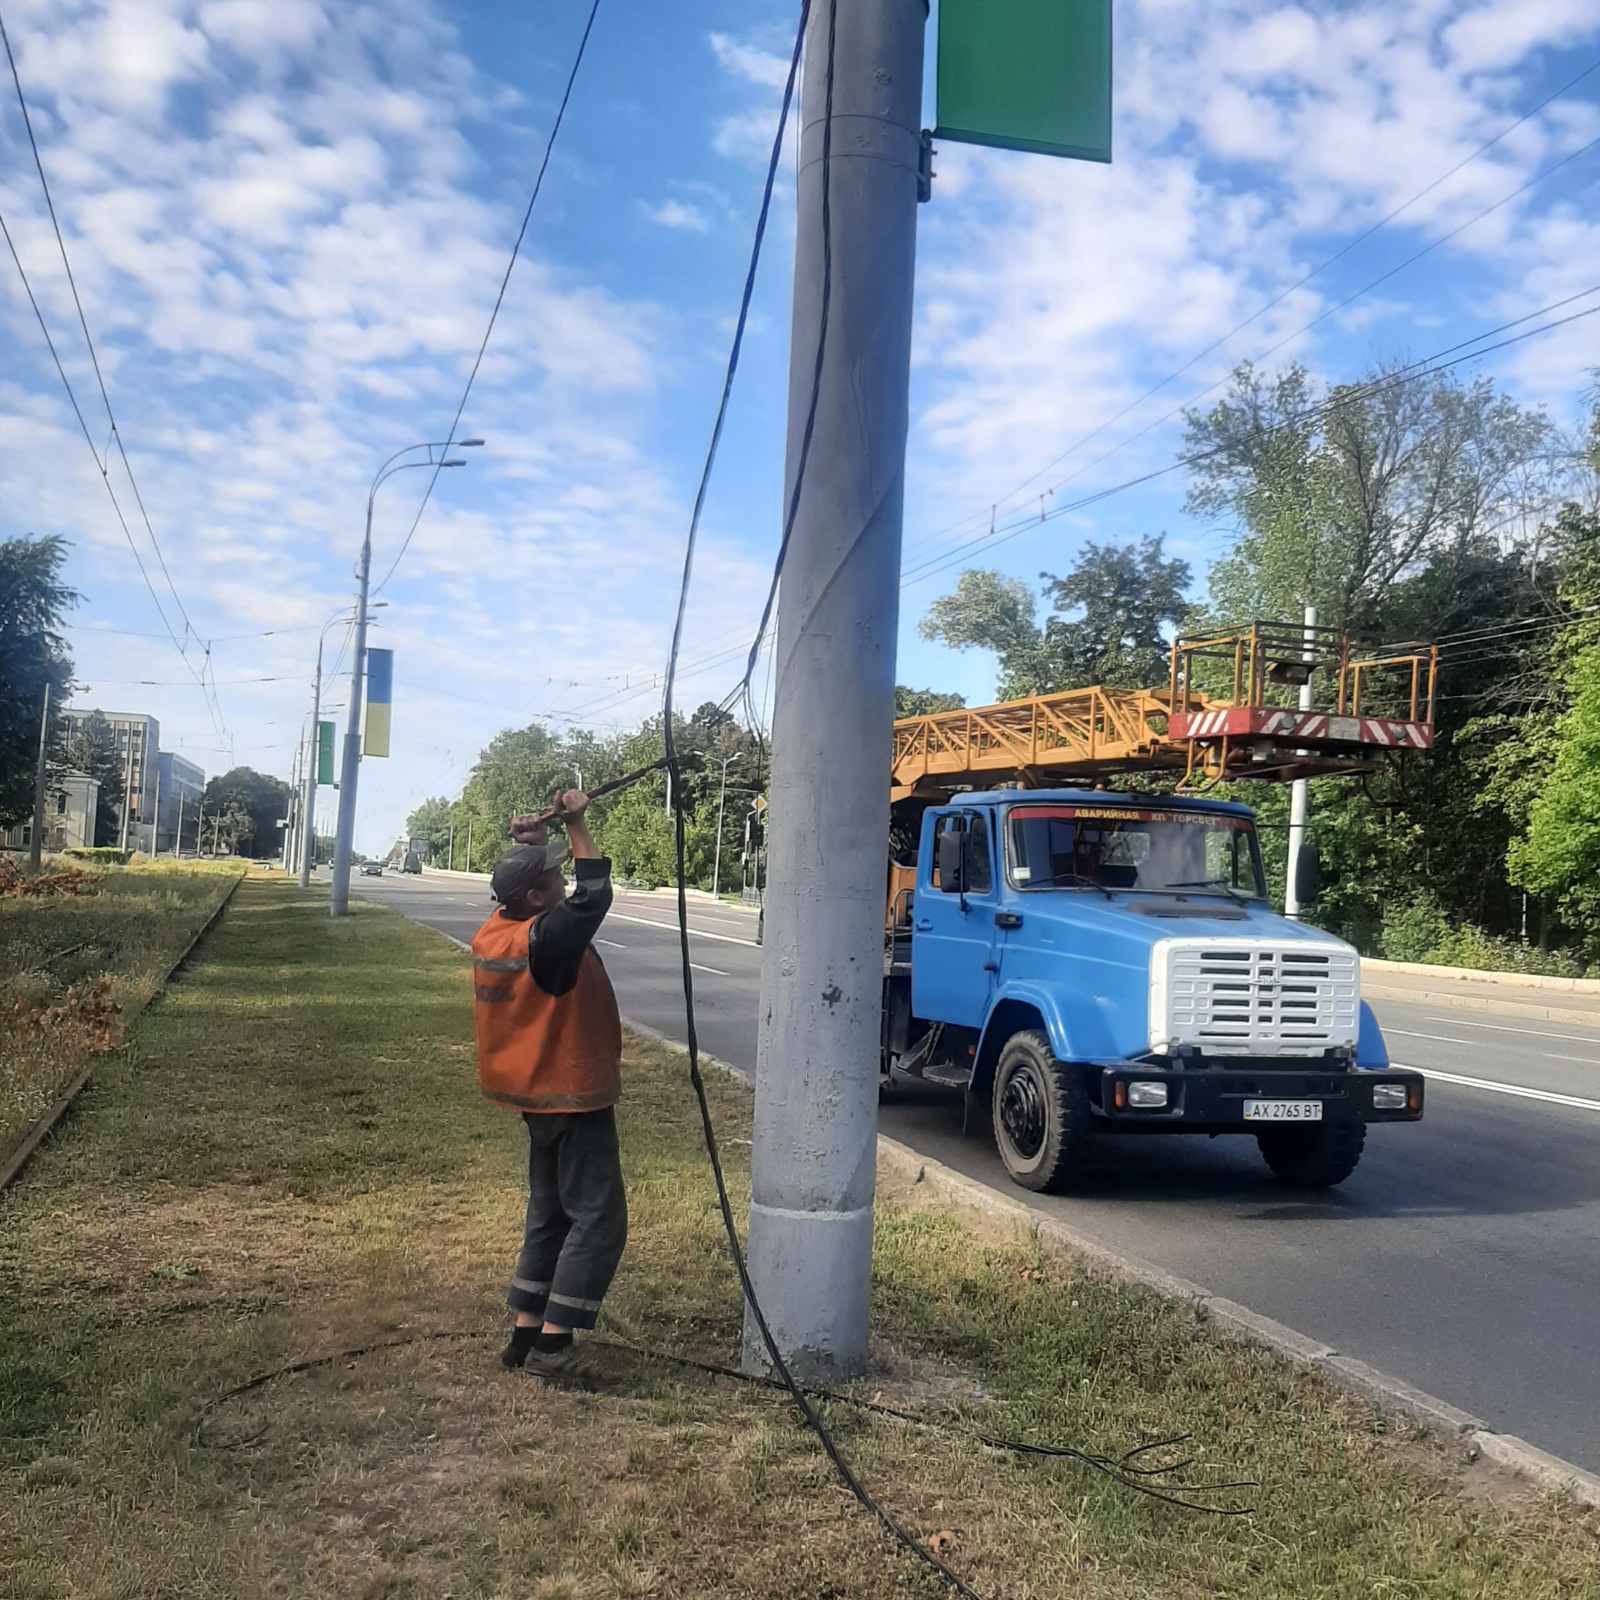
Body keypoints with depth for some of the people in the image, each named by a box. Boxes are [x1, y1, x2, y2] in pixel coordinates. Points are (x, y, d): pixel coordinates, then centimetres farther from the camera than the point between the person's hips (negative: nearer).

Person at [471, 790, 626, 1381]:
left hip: (540, 1095, 9)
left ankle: (525, 1331, 20)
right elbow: (594, 894, -23)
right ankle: (552, 1340, -5)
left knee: (549, 1215, 18)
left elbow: (543, 903, 20)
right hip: (574, 1097, -9)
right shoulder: (546, 940, -23)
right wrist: (576, 825, -17)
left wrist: (532, 845, 6)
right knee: (597, 1219, -2)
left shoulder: (495, 933, 3)